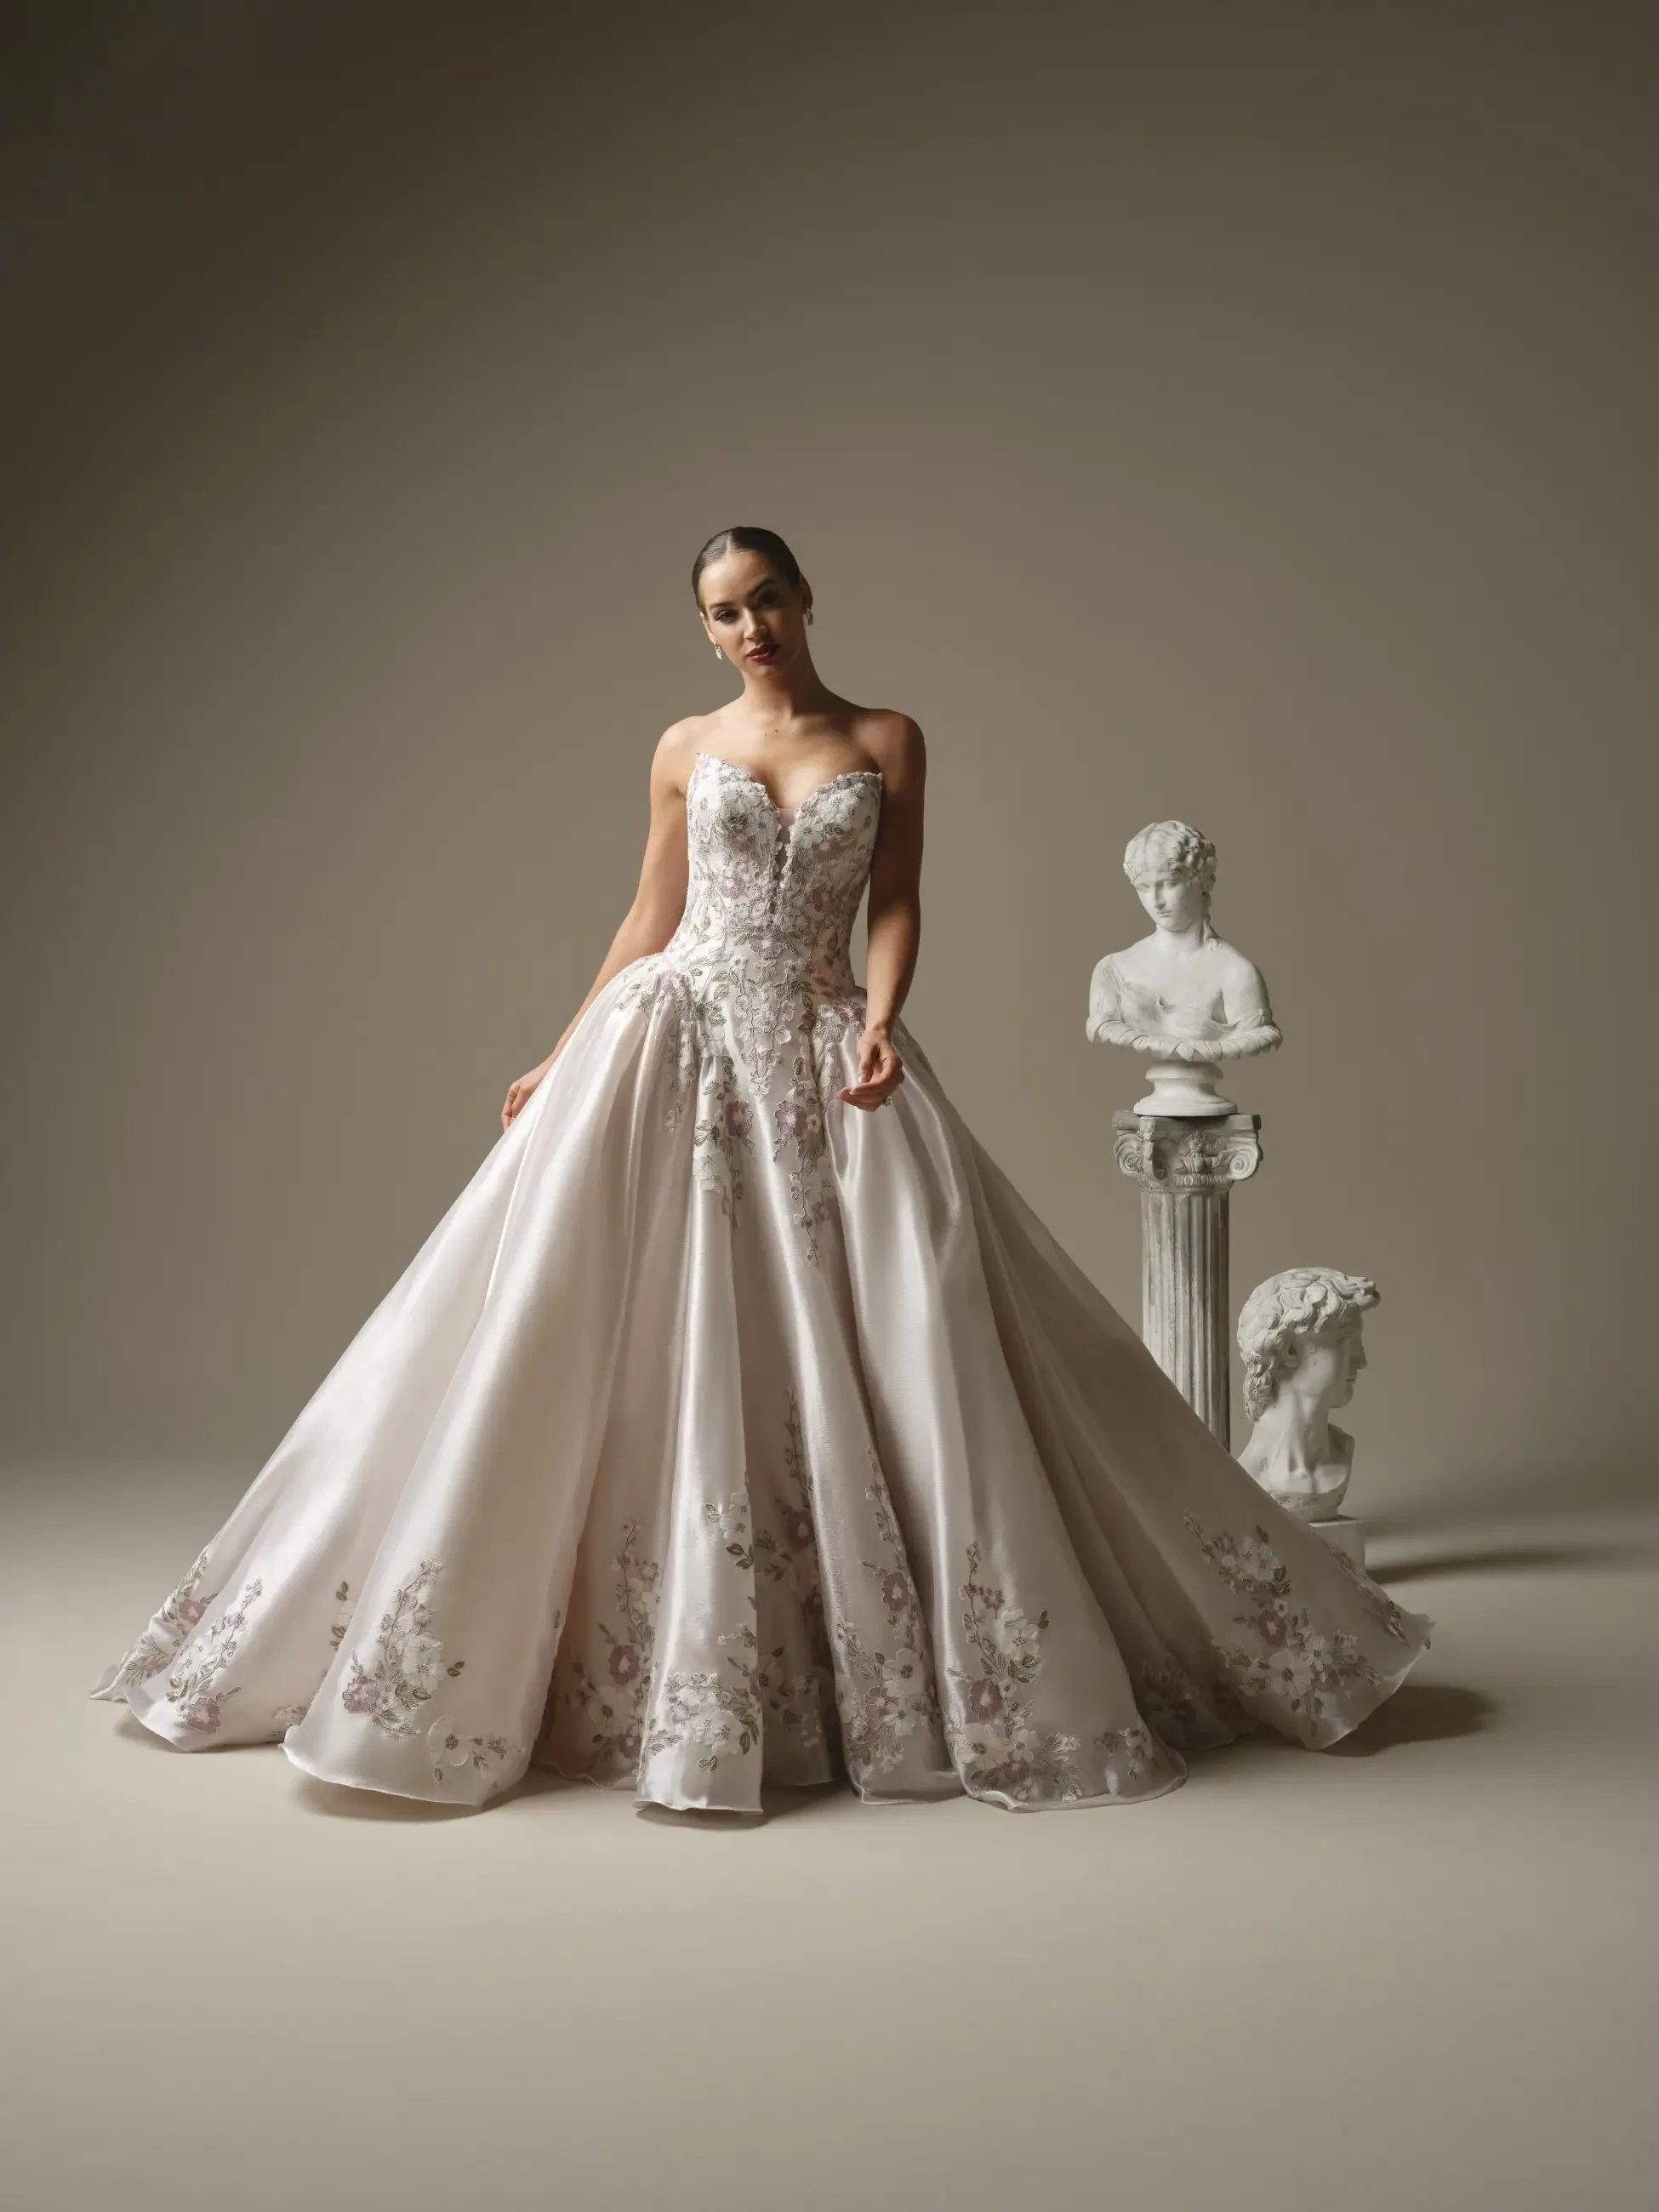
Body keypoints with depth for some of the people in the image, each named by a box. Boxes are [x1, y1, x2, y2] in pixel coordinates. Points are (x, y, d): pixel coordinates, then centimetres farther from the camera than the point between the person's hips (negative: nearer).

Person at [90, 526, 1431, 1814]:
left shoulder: (887, 743, 7)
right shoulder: (685, 750, 10)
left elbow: (895, 907, 2)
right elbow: (651, 920, 13)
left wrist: (879, 1023, -15)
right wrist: (562, 1061, 10)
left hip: (819, 1058, -1)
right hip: (674, 1052, 1)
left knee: (873, 1365, -5)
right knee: (664, 1363, -2)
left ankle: (887, 1669, 8)